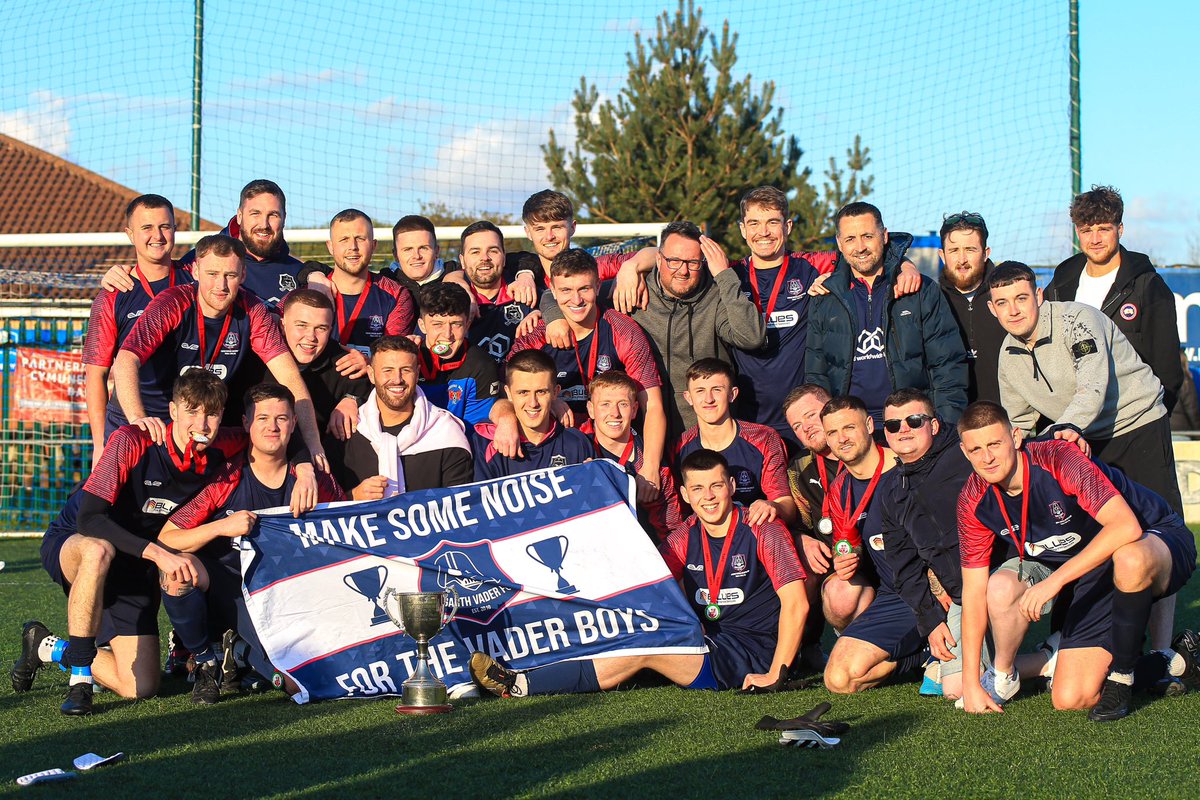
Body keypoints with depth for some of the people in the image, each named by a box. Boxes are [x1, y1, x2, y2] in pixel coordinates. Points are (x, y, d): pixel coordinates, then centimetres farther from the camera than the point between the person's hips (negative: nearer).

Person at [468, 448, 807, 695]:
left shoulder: (762, 530, -10)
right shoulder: (684, 538, 6)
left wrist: (775, 675, -20)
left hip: (754, 653, -6)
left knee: (643, 650, -23)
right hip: (710, 644, 6)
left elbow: (796, 604, -15)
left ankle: (522, 685, -26)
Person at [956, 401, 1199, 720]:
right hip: (1090, 578, 6)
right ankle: (1174, 664, 15)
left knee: (1129, 559, -44)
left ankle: (1121, 674, -18)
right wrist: (971, 683, -9)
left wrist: (1055, 580, -40)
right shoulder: (973, 501, -10)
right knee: (1069, 699, -9)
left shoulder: (1058, 459, -28)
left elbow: (1126, 526, -39)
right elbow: (974, 591, -6)